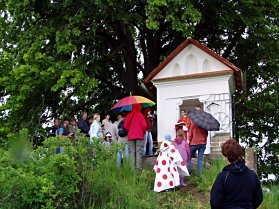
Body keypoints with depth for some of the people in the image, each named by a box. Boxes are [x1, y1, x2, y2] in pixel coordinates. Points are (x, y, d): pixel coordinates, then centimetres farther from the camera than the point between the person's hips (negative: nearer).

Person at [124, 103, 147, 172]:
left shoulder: (129, 115, 6)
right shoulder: (140, 115, -3)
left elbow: (125, 126, -1)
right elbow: (144, 125, -10)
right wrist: (143, 132, 8)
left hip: (131, 136, 3)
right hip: (139, 136, -3)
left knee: (132, 152, 6)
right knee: (139, 152, -4)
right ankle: (139, 168, -9)